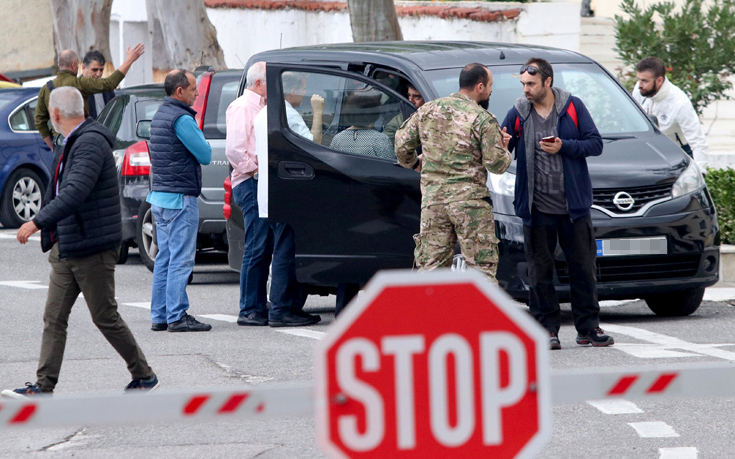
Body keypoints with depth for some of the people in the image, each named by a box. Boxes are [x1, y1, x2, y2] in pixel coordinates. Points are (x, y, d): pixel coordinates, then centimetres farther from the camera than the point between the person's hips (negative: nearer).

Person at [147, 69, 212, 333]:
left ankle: (159, 316, 12)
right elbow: (205, 155, -12)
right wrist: (197, 131, 3)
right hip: (180, 197, -10)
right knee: (181, 259, -8)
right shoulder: (181, 119, -15)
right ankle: (177, 317, -9)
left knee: (165, 258, 11)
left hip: (159, 197, 10)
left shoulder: (160, 115, 15)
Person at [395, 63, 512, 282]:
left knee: (431, 266, 7)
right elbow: (496, 164, -8)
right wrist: (504, 151, 13)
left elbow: (402, 144, 12)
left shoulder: (428, 110, 8)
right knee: (482, 268, 0)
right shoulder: (484, 120, -7)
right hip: (469, 200, -4)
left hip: (432, 198, 4)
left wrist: (413, 163, 32)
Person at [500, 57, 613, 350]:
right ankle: (547, 329, 8)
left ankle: (588, 327, 14)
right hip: (537, 208, 0)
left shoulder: (572, 107, 1)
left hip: (574, 205, 0)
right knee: (540, 271, 1)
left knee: (583, 267, 5)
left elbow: (595, 144, -1)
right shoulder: (518, 114, 2)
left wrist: (563, 147, -14)